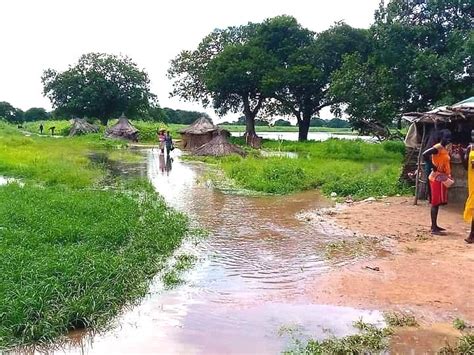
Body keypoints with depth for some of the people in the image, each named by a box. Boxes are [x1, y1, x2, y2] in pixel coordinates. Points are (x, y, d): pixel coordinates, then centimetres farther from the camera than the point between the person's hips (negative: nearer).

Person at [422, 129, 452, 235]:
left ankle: (434, 225, 21)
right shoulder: (438, 147, -14)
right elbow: (425, 154, -29)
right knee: (435, 202, -8)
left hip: (442, 178, 9)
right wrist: (433, 166, -22)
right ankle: (433, 228, -6)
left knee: (437, 202, 13)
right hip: (437, 178, -9)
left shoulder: (444, 149, 15)